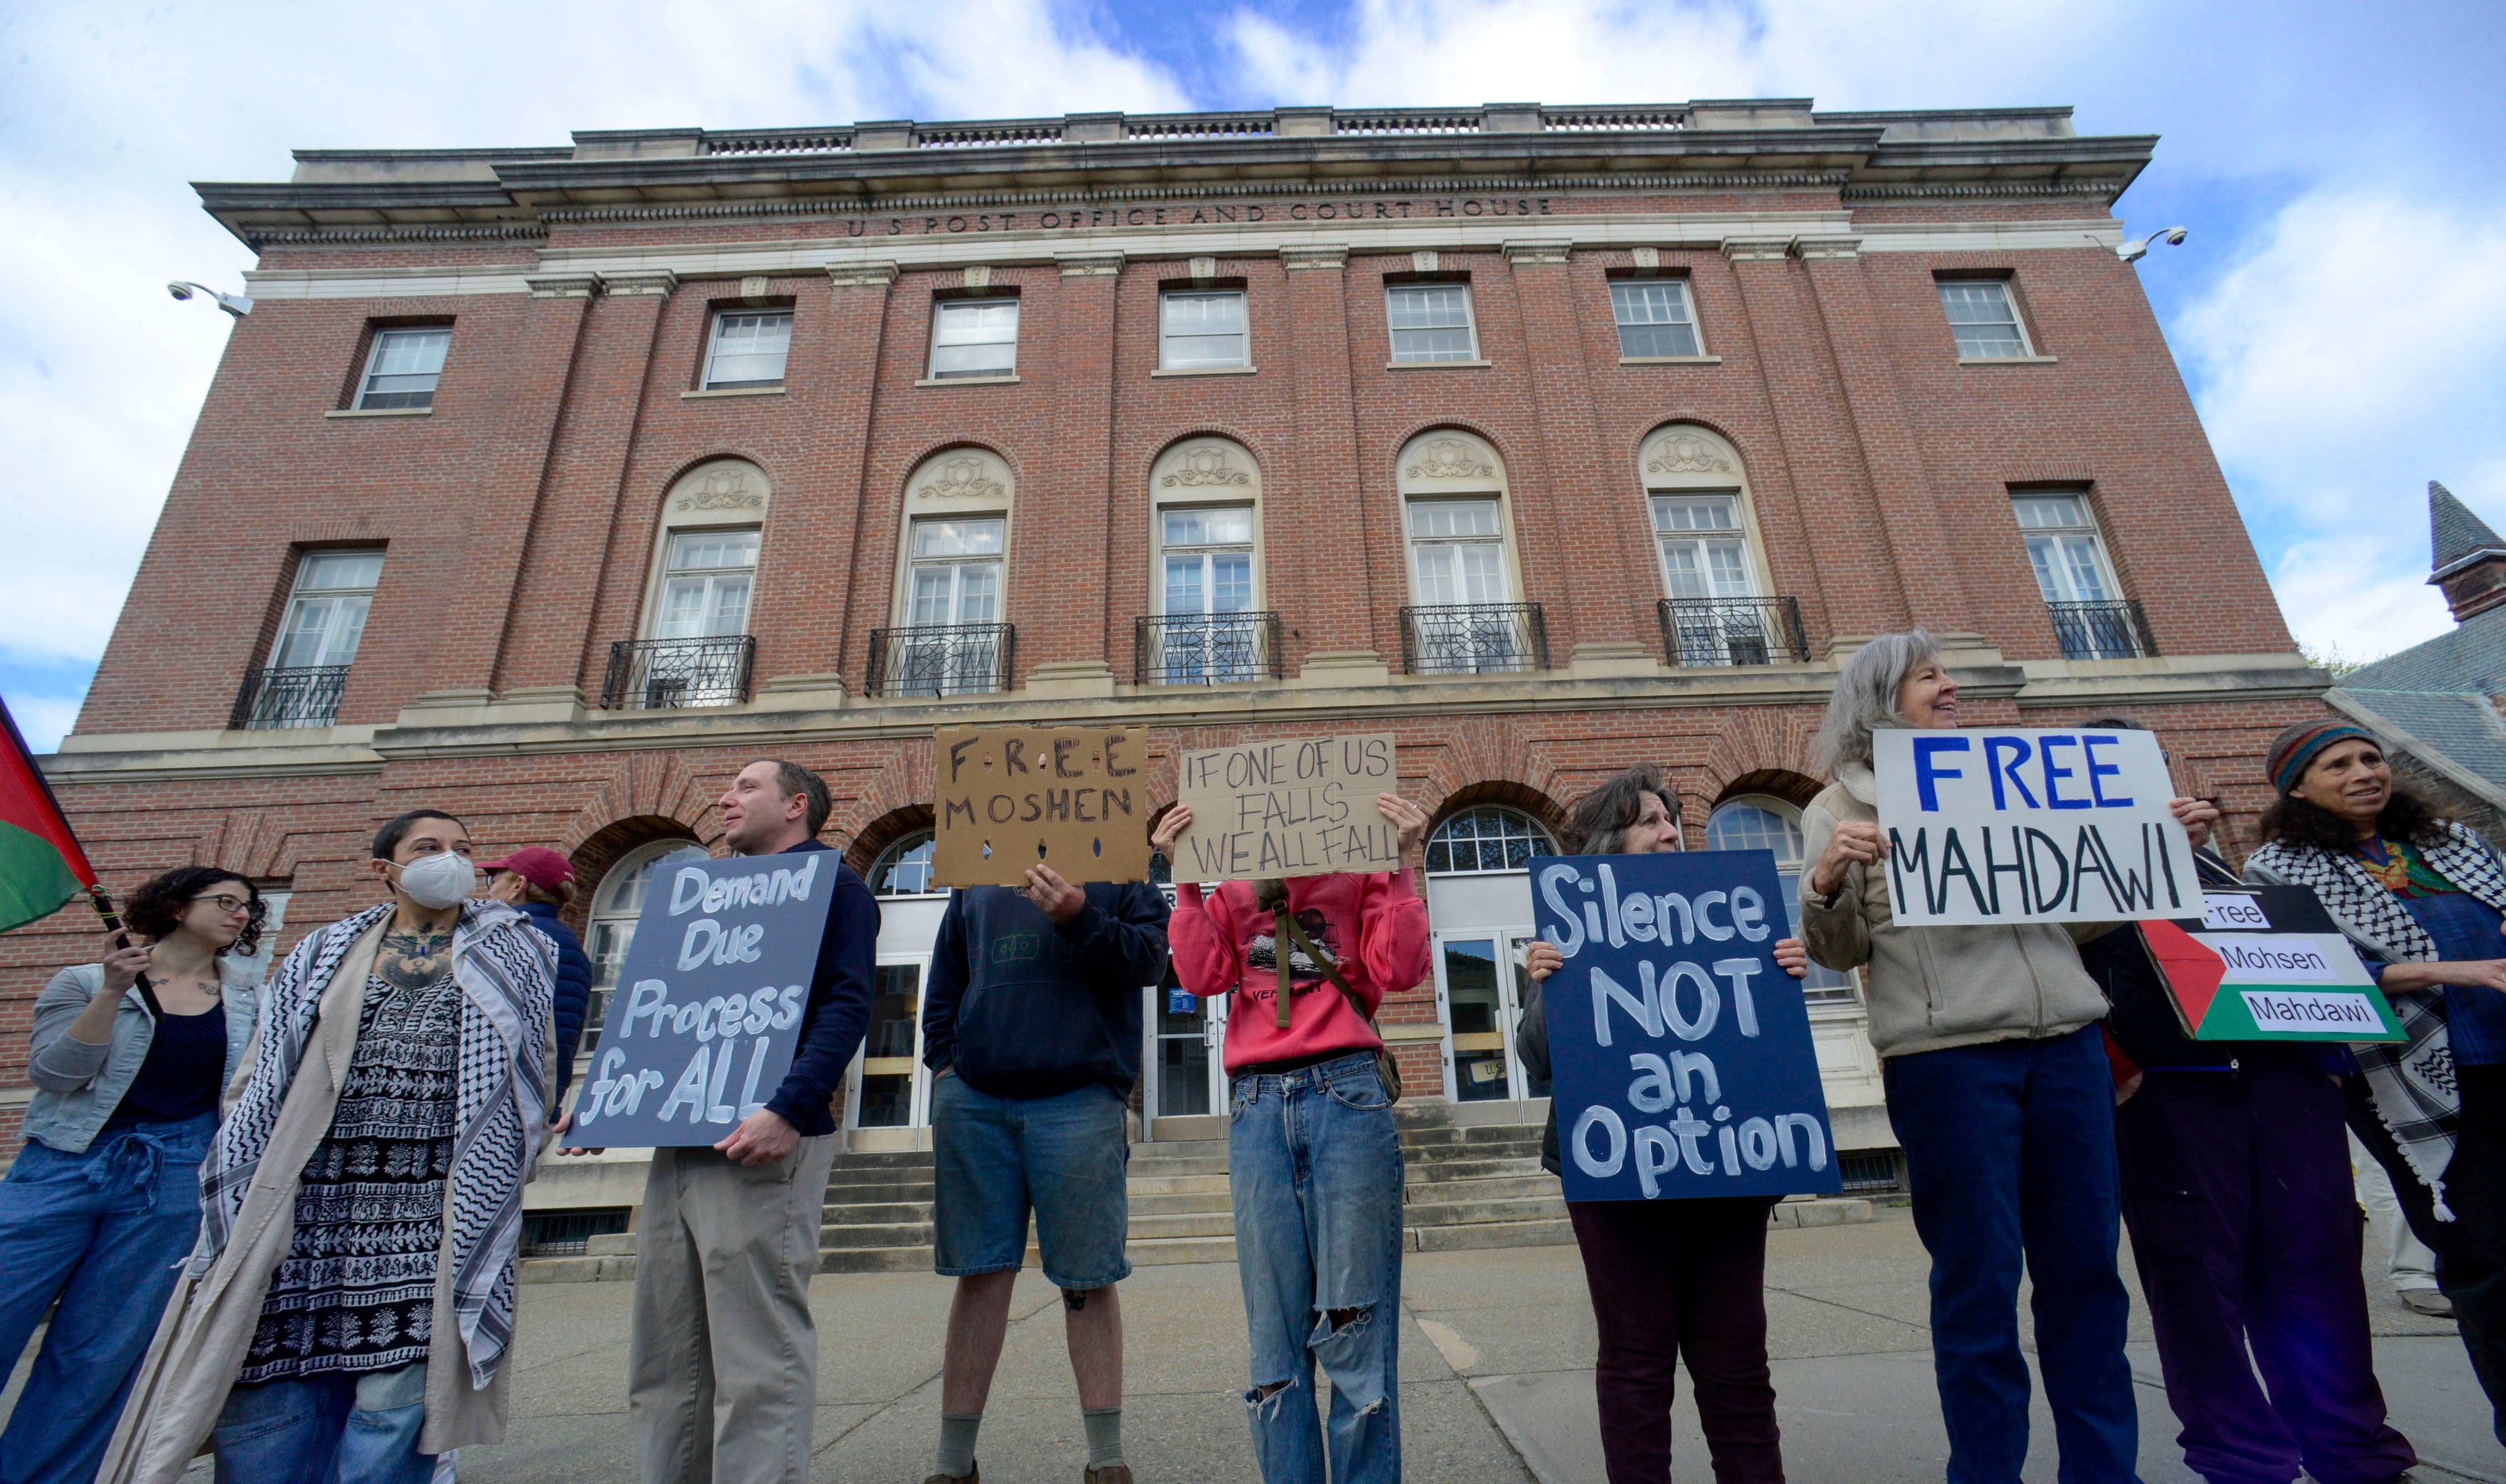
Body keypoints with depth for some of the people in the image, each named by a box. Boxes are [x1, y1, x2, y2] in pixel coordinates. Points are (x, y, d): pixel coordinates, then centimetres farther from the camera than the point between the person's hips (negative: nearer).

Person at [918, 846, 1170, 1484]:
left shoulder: (1124, 877, 9)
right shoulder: (975, 885, 18)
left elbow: (1148, 958, -6)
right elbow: (944, 983, 20)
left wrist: (1080, 917, -21)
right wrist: (943, 1062, 7)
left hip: (1079, 1095, -3)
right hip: (973, 1098, 3)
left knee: (1087, 1278, 3)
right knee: (980, 1271, 8)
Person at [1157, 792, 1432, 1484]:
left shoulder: (1359, 870, 11)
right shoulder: (1231, 887, 17)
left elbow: (1399, 969, -2)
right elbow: (1202, 974, 3)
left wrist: (1400, 864, -7)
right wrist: (1186, 878, 0)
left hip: (1346, 1093, -2)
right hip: (1258, 1107, 2)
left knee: (1354, 1330, 2)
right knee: (1276, 1336, 8)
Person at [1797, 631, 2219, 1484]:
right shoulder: (1844, 804, 3)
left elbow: (2075, 919, 22)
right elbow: (1840, 953, -4)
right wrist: (1825, 885, -24)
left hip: (2067, 1039, 5)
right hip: (1946, 1053, -5)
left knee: (2086, 1269, 11)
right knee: (1978, 1280, 2)